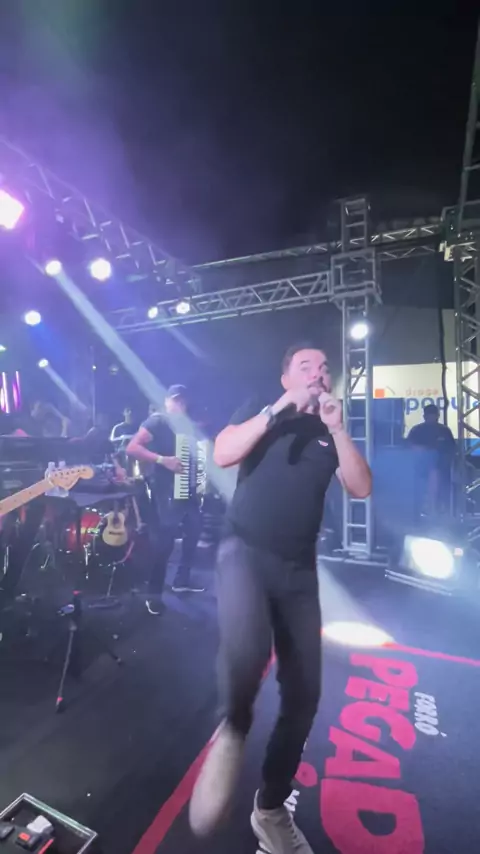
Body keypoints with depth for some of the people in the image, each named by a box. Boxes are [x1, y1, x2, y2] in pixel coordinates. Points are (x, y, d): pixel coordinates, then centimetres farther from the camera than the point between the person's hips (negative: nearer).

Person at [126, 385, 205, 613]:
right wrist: (163, 460, -26)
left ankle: (182, 579, 34)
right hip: (167, 490, -8)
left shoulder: (188, 425, 14)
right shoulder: (157, 421, -7)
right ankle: (154, 595, 8)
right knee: (165, 541, -6)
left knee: (194, 530, 18)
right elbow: (132, 448, -19)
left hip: (189, 489, 8)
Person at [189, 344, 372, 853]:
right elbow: (223, 455, -11)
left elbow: (362, 488, 1)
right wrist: (282, 407, -14)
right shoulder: (259, 412, 7)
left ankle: (271, 810, 32)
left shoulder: (330, 432, 14)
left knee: (303, 694, 7)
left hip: (299, 569, 4)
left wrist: (336, 428, -9)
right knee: (246, 648, -35)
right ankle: (232, 732, 0)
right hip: (245, 551, -4)